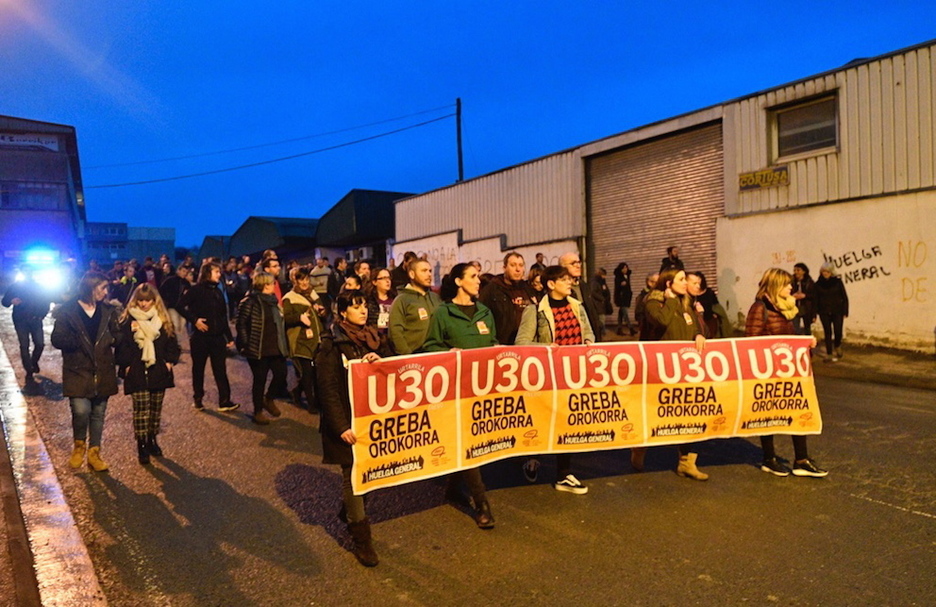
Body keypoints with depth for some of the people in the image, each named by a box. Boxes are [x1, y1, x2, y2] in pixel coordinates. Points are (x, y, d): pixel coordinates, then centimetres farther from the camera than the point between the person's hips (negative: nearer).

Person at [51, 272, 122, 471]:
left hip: (102, 371, 4)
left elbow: (117, 336, 11)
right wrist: (80, 343, -14)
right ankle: (79, 445, 15)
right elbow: (57, 339, -6)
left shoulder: (108, 311, 8)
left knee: (98, 414, 9)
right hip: (78, 371, -3)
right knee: (81, 411, -14)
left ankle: (94, 453, 22)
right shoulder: (68, 310, -3)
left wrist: (111, 339, -11)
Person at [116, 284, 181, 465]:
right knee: (141, 409, -5)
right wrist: (126, 366, -8)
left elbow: (172, 343, 9)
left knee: (156, 408, 11)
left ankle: (152, 440, 26)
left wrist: (170, 361, -1)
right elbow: (121, 345, -2)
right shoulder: (127, 320, -2)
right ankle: (141, 446, 3)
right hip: (137, 373, -3)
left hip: (158, 372, 3)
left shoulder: (163, 319, 7)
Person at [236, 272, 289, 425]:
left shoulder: (273, 300, 12)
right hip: (258, 349, -7)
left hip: (276, 348, 7)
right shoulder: (250, 302, -12)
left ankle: (269, 399, 30)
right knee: (260, 380, 3)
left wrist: (284, 344, 13)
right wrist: (245, 345, -15)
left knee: (281, 374, 4)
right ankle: (258, 412, 19)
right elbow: (241, 324, -13)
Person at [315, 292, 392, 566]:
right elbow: (328, 389, -13)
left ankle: (349, 510, 39)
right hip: (348, 419, -6)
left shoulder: (374, 338, 9)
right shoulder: (332, 344, -9)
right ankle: (361, 538, 10)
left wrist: (379, 361, -13)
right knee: (353, 474, -1)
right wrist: (341, 426, -19)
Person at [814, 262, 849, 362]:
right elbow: (816, 300, 4)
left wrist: (845, 311, -5)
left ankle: (837, 346, 29)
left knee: (838, 332, -3)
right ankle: (829, 354, 9)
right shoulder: (818, 284, 2)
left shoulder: (837, 282, -1)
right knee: (827, 333, 3)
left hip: (837, 312, -1)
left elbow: (844, 297, 1)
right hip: (824, 312, 1)